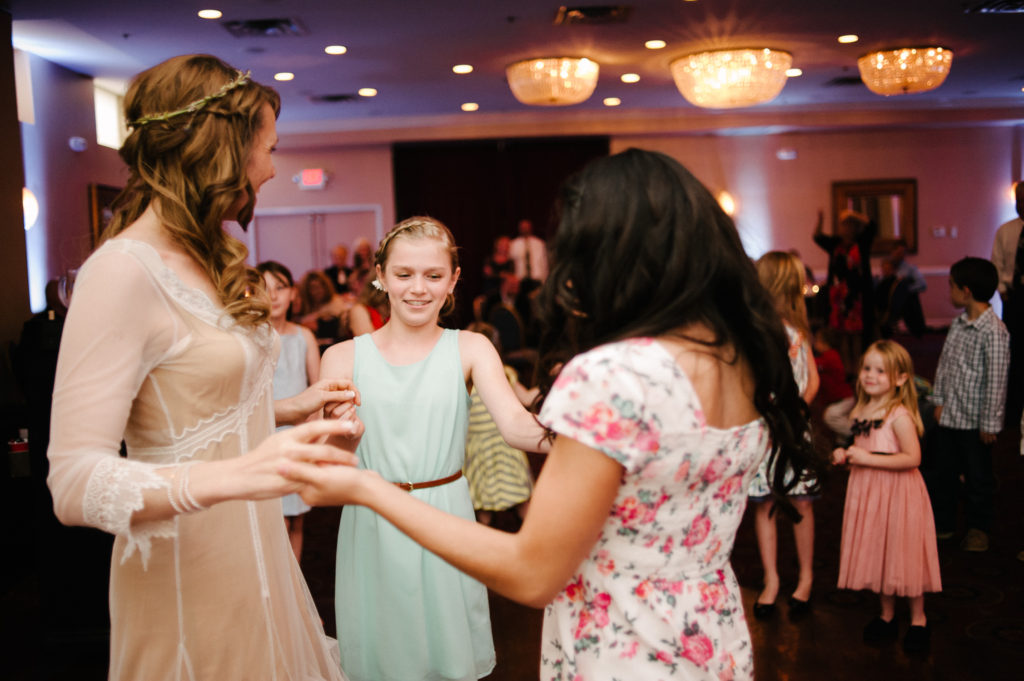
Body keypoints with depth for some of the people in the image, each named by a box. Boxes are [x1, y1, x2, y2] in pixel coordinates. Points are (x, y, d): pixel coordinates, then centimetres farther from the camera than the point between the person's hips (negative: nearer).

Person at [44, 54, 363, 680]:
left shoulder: (210, 260, 7)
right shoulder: (123, 272, -21)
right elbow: (74, 483, -25)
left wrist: (290, 409, 4)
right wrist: (232, 477, -39)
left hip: (255, 551, 8)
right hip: (191, 574, -8)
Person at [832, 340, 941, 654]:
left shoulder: (899, 415, -18)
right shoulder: (859, 412, 5)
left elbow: (912, 458, -24)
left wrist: (868, 459, -24)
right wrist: (844, 454, 0)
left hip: (898, 495, -7)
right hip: (867, 494, 7)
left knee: (903, 556, 5)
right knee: (879, 556, 16)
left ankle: (918, 619, 24)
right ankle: (887, 615, 32)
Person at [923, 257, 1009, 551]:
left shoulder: (993, 332, -20)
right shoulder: (959, 323, 4)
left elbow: (997, 380, -18)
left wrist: (990, 424, -15)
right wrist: (939, 401, 10)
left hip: (974, 420, -7)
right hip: (948, 416, 7)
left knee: (977, 477, 10)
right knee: (939, 470, 15)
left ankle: (978, 528, 28)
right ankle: (942, 523, 31)